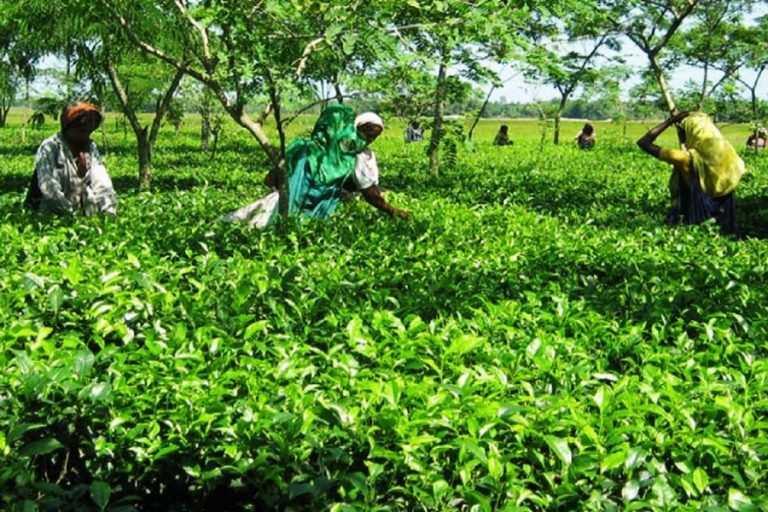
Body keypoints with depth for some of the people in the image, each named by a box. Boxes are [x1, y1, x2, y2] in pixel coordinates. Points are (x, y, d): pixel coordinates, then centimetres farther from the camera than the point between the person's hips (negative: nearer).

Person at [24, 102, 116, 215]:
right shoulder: (49, 148, -6)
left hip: (86, 216, 3)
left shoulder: (91, 148, 9)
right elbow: (49, 188, -15)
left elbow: (102, 184, 1)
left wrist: (109, 215, -11)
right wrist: (71, 213, -19)